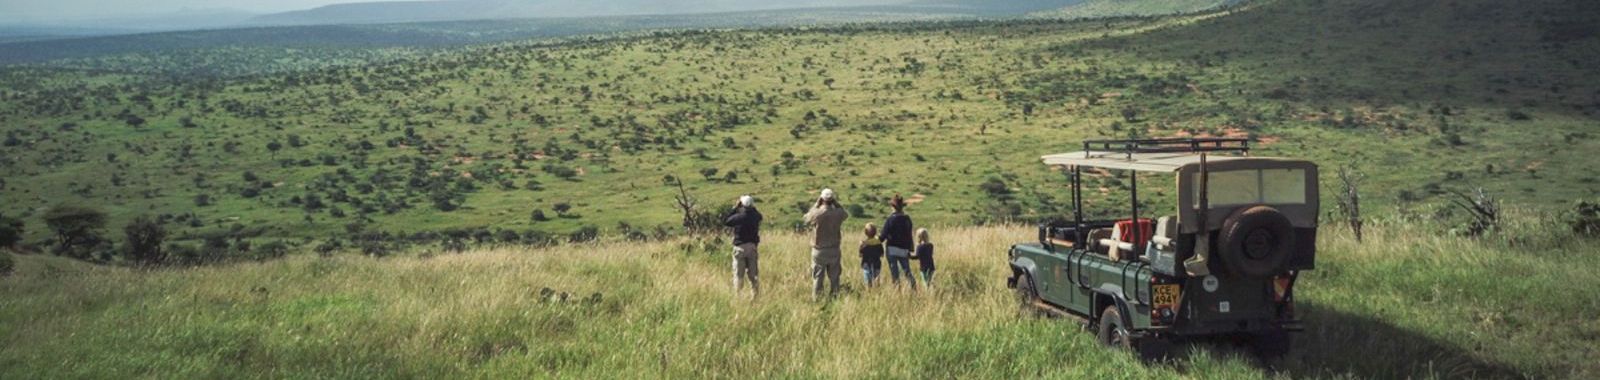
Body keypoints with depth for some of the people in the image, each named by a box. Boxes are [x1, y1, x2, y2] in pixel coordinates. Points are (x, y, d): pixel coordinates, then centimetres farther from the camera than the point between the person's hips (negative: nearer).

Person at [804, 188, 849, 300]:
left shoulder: (816, 213, -17)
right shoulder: (838, 213, -9)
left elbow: (806, 218, 5)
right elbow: (846, 214, 15)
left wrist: (816, 204, 4)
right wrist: (836, 204, 7)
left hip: (819, 250, -2)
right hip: (834, 250, 2)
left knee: (817, 277, 7)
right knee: (834, 277, 12)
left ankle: (816, 298, 8)